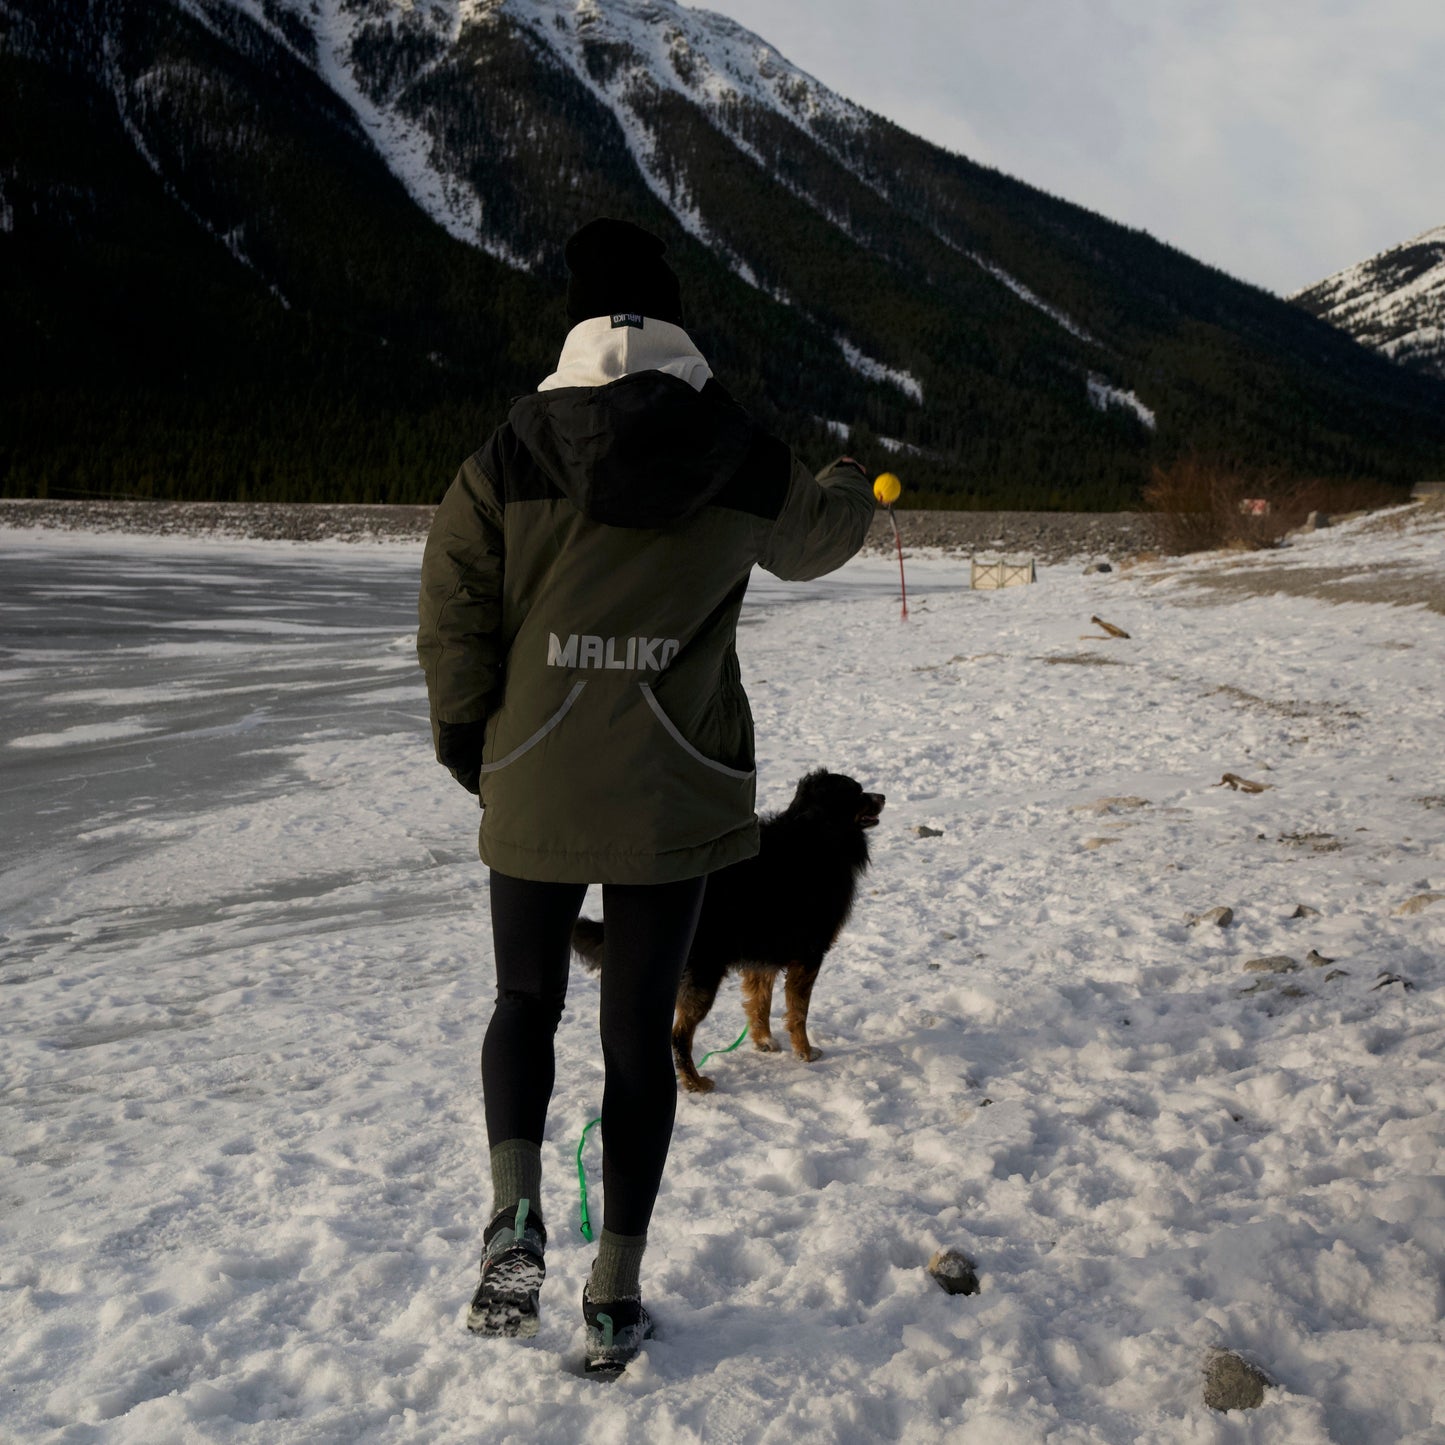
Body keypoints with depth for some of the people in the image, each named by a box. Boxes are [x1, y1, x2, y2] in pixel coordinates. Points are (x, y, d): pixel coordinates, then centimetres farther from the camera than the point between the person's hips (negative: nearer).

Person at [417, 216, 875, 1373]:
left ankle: (516, 1215, -1)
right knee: (640, 1030, 11)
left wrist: (469, 748, 14)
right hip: (678, 796, 1)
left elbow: (455, 615, -3)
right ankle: (618, 1292, 18)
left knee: (526, 1002, 20)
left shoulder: (511, 455, -8)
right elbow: (815, 538, 20)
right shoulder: (746, 463, -3)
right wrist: (858, 489, 44)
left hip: (534, 792, -1)